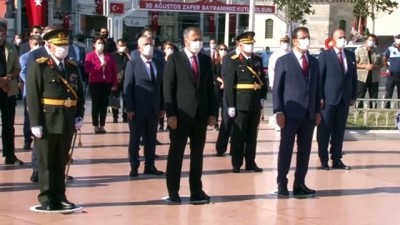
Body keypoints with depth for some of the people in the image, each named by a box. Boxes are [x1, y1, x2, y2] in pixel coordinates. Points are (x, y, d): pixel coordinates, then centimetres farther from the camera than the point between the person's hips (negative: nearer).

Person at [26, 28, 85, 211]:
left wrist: (79, 116, 2)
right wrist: (35, 123, -16)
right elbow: (32, 97, -11)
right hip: (47, 123, -5)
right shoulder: (38, 67, -6)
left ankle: (60, 197, 20)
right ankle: (46, 199, 11)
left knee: (61, 162, 12)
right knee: (46, 163, 4)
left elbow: (79, 94, 14)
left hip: (67, 123, 5)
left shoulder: (73, 68, 12)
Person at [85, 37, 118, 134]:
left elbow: (114, 70, 6)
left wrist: (114, 84, 1)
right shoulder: (90, 56, -1)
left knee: (104, 104, 4)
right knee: (95, 104, 2)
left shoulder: (108, 55, 8)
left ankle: (102, 126, 10)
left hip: (106, 83, 3)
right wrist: (100, 65, -21)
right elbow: (87, 69, -14)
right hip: (95, 83, -3)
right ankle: (96, 126, 7)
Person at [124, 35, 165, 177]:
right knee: (135, 139, 4)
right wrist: (129, 108, -13)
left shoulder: (159, 64, 9)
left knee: (151, 139, 9)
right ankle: (134, 167, 12)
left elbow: (162, 86, 10)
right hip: (137, 108, -4)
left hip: (154, 108, 4)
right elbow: (127, 87, -6)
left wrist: (162, 106, 5)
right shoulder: (133, 64, -2)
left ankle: (149, 166, 17)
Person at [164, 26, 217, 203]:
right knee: (176, 153, 2)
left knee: (198, 153, 8)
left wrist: (212, 112, 3)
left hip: (201, 114, 4)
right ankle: (173, 191, 9)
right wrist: (171, 114, -13)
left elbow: (210, 88, 11)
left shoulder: (206, 60, 11)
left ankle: (196, 190, 14)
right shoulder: (174, 59, -2)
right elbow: (168, 88, -6)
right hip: (181, 113, -4)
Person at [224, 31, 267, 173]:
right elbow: (228, 85, -9)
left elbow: (263, 79, 13)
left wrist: (262, 97, 2)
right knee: (238, 135, 3)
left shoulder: (258, 60, 10)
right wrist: (230, 105, -13)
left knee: (252, 135, 10)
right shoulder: (234, 61, -6)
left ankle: (251, 163, 17)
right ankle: (236, 164, 9)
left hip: (256, 103, 5)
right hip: (241, 103, -5)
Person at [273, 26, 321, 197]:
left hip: (309, 113, 5)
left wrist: (318, 111, 8)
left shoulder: (313, 61, 14)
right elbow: (277, 88, -4)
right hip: (291, 113, -5)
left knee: (305, 150, 6)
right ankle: (282, 184, 8)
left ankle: (299, 184, 12)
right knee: (286, 149, 0)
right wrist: (278, 112, -12)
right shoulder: (283, 61, -1)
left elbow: (316, 88, 14)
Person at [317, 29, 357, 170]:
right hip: (329, 99, -4)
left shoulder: (351, 55, 12)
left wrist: (353, 96, 7)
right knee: (324, 131, 1)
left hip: (345, 99, 4)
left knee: (339, 131, 7)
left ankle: (337, 160, 12)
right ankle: (324, 160, 8)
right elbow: (319, 78, -5)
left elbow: (354, 77, 13)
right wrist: (320, 98, -10)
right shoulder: (325, 55, -2)